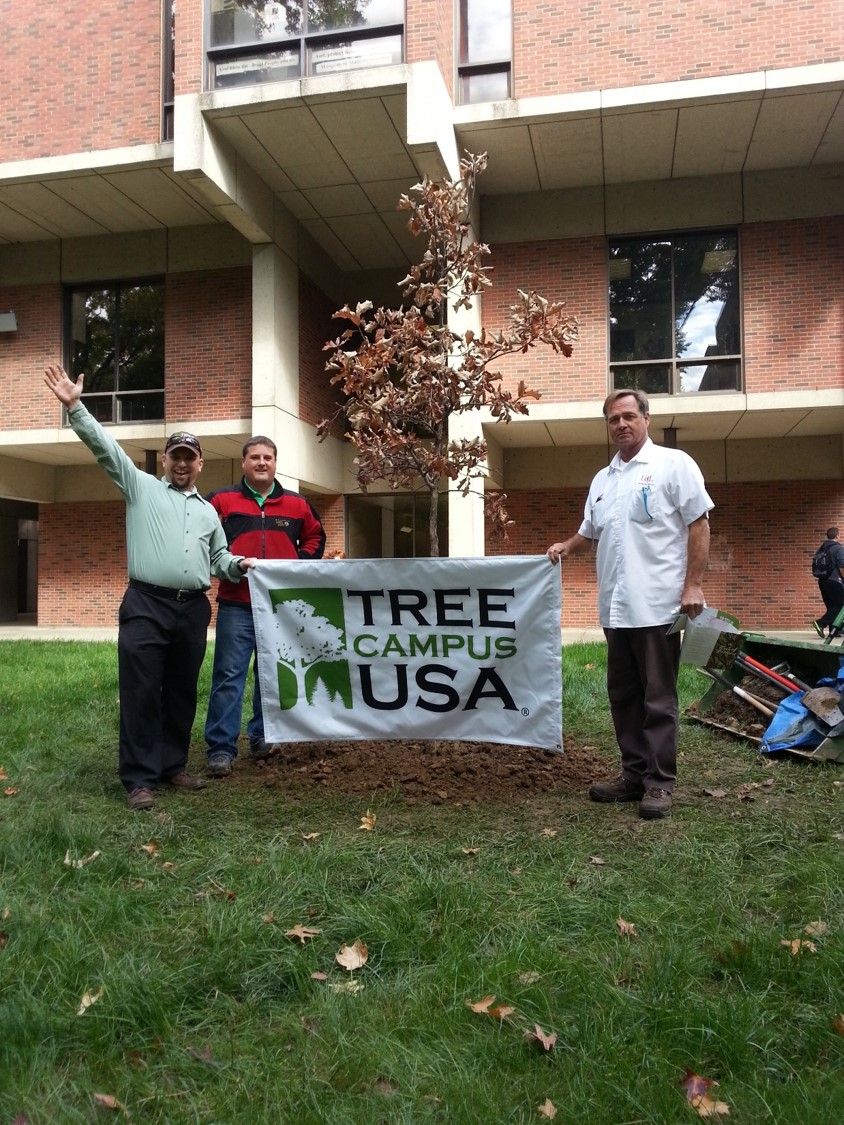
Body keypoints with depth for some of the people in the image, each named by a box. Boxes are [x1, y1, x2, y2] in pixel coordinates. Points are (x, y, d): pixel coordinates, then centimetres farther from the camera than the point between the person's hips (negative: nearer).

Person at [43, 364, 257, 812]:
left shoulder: (208, 512, 22)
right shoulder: (141, 487, 9)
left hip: (192, 610, 5)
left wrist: (238, 564, 3)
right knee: (141, 692, -5)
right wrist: (75, 406, -10)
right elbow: (105, 447, 0)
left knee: (182, 692, 10)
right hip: (146, 606, -4)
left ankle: (173, 766, 22)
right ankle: (140, 778, 0)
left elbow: (218, 558, 24)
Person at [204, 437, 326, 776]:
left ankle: (262, 737, 25)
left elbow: (315, 537, 22)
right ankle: (221, 748, -2)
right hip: (236, 604, -3)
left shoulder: (297, 504, 10)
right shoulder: (221, 500, 2)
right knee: (229, 675, -5)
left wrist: (300, 564, 7)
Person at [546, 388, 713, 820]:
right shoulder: (602, 479, 17)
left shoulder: (673, 464, -2)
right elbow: (589, 532, 27)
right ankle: (633, 774, 24)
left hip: (658, 605, -7)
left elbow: (698, 524, -6)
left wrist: (693, 585, -13)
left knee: (658, 698, 0)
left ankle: (659, 782, 10)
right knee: (623, 696, 12)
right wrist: (565, 547, 7)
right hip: (616, 607, 7)